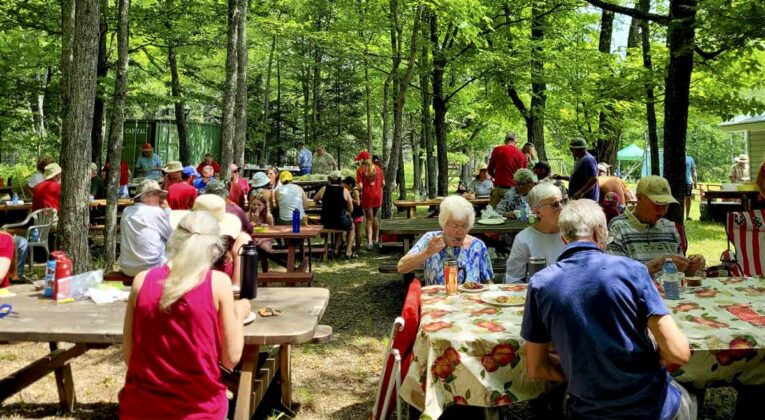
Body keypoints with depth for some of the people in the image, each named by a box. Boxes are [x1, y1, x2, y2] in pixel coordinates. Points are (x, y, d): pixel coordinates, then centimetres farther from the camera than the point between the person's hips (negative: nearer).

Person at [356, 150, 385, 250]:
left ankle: (370, 243, -3)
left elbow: (360, 186, -13)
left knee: (369, 219, 4)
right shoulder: (378, 168, 6)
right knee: (374, 217, 20)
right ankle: (376, 240, 22)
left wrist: (357, 189, 7)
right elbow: (383, 183, 5)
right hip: (378, 196, 4)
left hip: (367, 196, -3)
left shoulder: (360, 170, -6)